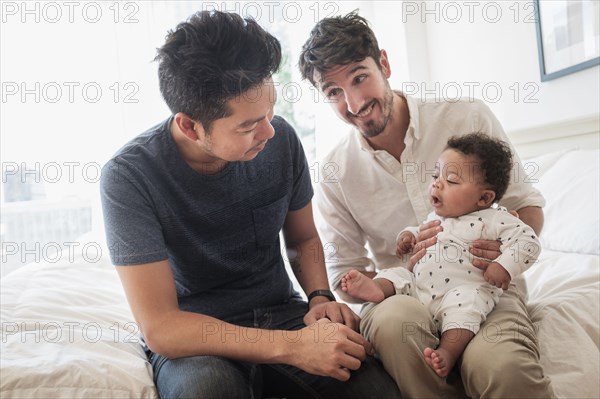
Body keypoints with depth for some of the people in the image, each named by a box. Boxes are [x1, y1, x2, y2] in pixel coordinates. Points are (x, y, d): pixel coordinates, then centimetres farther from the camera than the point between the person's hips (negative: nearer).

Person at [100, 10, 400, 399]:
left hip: (280, 313, 3)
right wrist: (293, 346, -30)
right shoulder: (129, 176, -20)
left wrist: (320, 297, -10)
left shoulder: (280, 140, -8)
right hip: (192, 338, -2)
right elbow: (159, 328, -23)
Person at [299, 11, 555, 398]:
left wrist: (508, 247, -18)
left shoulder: (468, 116, -5)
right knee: (394, 321, -35)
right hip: (403, 293, 2)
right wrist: (410, 265, -18)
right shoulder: (335, 173, -2)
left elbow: (528, 205, 5)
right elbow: (344, 276, 1)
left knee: (498, 365, -36)